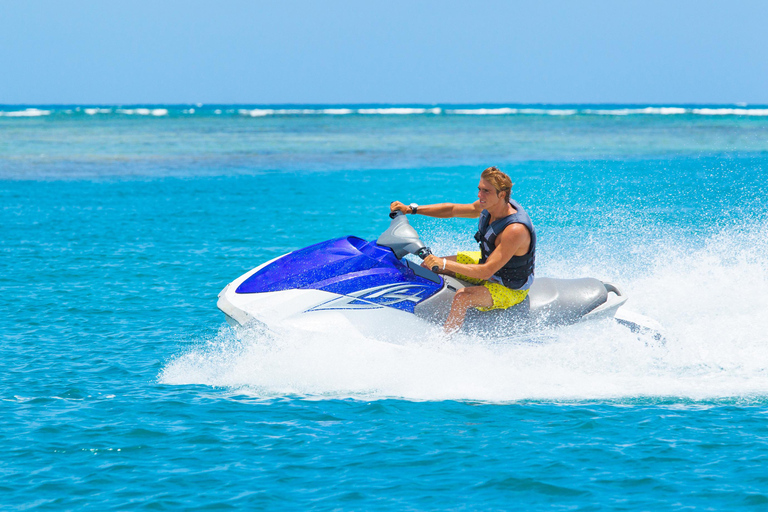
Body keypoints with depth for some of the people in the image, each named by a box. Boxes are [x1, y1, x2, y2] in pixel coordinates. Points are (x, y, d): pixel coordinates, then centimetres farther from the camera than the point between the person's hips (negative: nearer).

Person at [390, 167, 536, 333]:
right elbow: (453, 210, 4)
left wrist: (445, 263, -41)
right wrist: (412, 209, -1)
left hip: (510, 289, -9)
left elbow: (486, 271, -38)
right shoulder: (488, 205, -11)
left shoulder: (515, 230, -36)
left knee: (462, 297, -36)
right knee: (428, 266, 10)